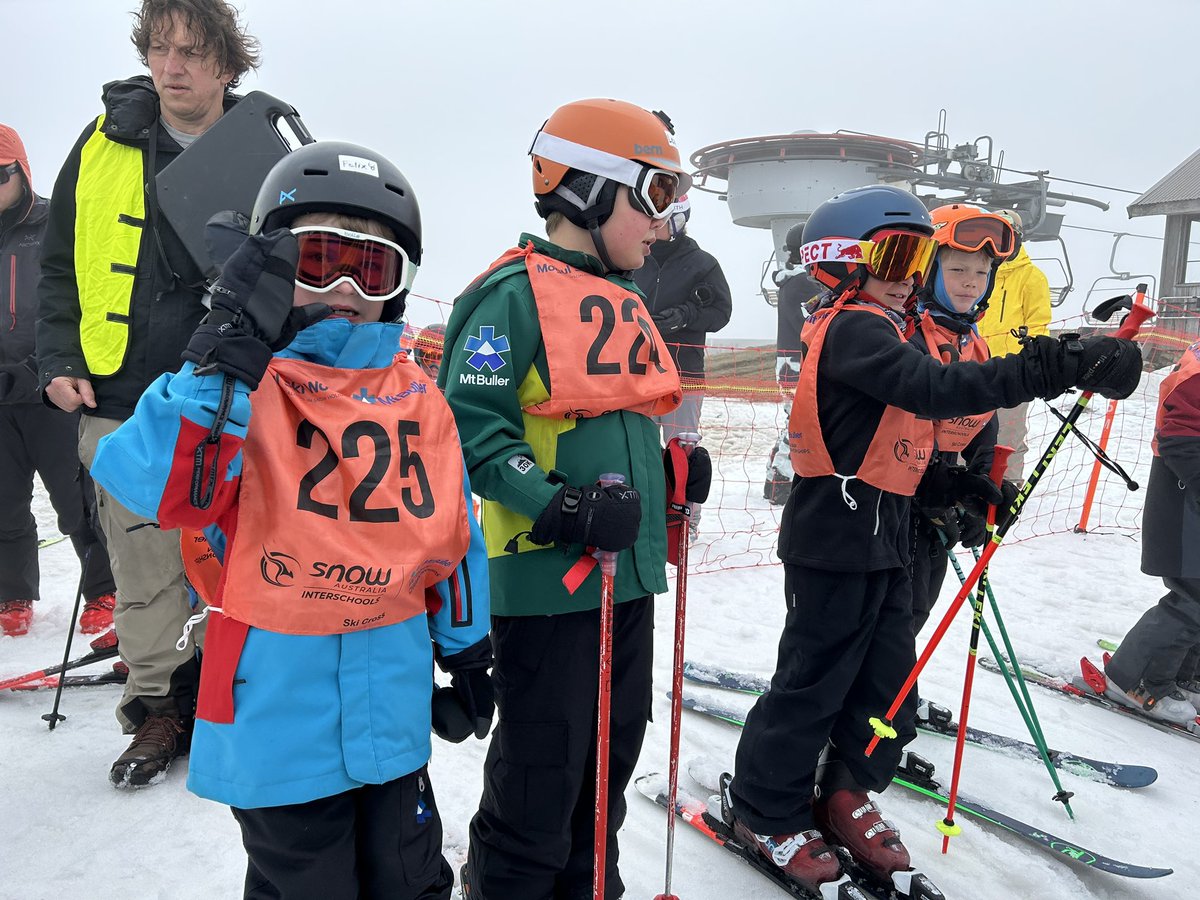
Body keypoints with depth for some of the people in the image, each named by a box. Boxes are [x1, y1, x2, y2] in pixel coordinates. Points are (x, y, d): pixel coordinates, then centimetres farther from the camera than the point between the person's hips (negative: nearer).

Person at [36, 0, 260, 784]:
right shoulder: (105, 144, 6)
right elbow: (61, 265, 12)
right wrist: (60, 362, 2)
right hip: (124, 401, 1)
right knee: (145, 570, 6)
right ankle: (159, 706, 23)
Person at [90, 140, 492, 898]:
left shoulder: (418, 397, 1)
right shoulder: (240, 382, -11)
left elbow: (453, 530, 8)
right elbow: (152, 486, -29)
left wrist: (467, 652, 13)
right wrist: (231, 352, -35)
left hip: (394, 710, 4)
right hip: (280, 715, -3)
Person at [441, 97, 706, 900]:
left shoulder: (624, 299, 14)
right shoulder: (516, 293, -12)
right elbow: (471, 422, -18)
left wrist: (668, 474, 7)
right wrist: (559, 508, -25)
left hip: (628, 567, 9)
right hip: (546, 570, -9)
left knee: (613, 750, 20)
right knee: (544, 766, 4)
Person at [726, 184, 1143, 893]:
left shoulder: (880, 329, 16)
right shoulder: (852, 328, -16)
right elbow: (935, 389, -32)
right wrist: (1056, 369, -36)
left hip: (884, 538, 9)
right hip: (836, 538, -9)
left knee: (887, 679, 16)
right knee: (814, 682, 3)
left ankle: (845, 794, 34)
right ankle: (768, 812, 22)